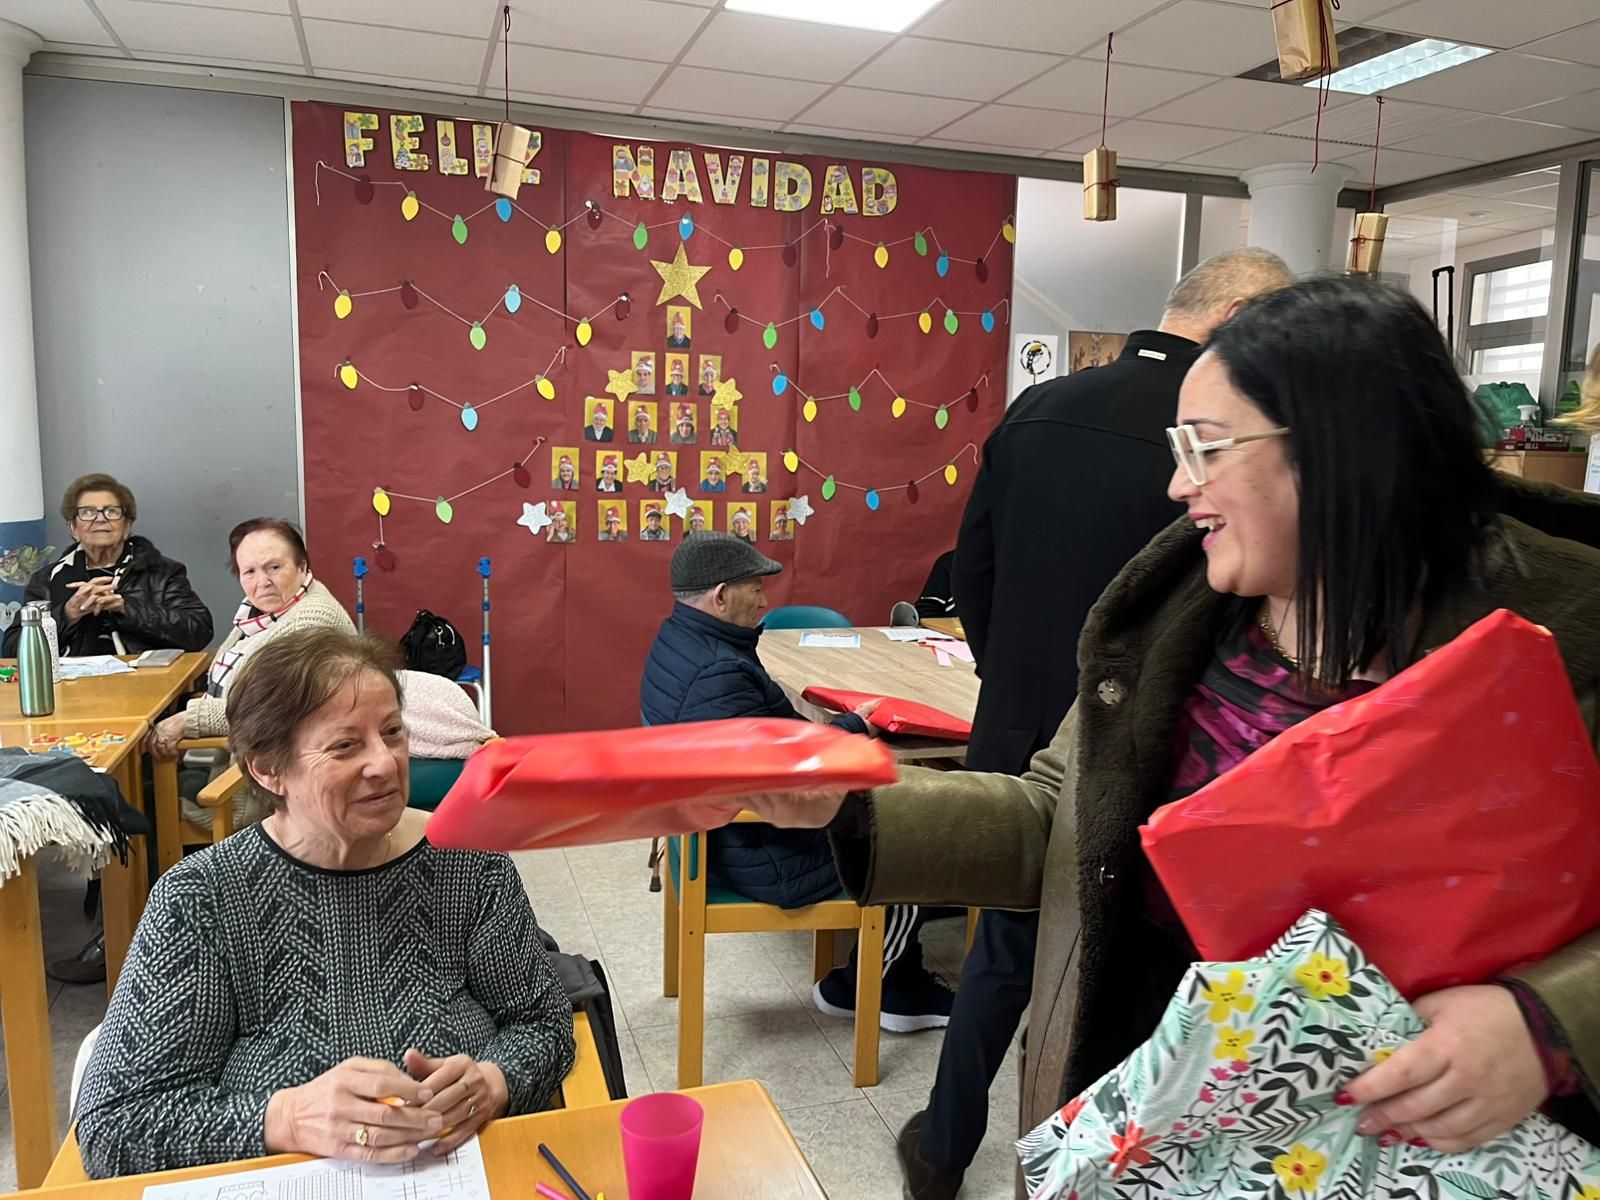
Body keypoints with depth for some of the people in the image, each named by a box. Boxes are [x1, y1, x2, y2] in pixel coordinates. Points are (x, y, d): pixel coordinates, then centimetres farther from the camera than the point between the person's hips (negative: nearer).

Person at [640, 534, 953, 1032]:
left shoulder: (678, 637, 2)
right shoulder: (718, 675, -31)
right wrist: (853, 728, -16)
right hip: (762, 856, -10)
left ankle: (904, 986, 25)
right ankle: (852, 990, 24)